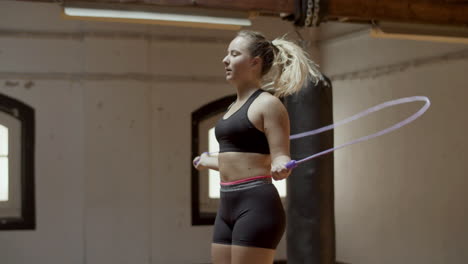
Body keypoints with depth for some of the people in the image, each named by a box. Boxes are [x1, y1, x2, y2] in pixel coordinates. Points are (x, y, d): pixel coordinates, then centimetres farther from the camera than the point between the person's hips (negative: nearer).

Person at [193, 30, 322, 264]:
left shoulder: (267, 103, -7)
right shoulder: (235, 106, 18)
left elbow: (280, 159, -12)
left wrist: (280, 167, -36)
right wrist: (207, 162, 42)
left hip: (256, 206, -9)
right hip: (228, 208, 9)